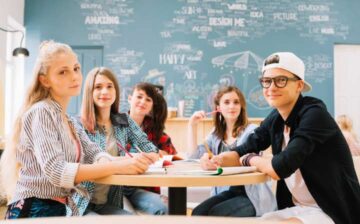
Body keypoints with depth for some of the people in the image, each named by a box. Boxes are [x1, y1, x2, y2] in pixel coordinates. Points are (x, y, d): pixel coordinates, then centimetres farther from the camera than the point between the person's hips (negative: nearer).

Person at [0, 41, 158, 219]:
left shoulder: (67, 120, 13)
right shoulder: (41, 112, -14)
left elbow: (93, 153, 1)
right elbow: (57, 171, -26)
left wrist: (132, 161, -18)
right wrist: (119, 167, -31)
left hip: (58, 210, 8)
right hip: (34, 213, -7)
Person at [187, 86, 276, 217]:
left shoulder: (251, 131, -6)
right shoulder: (216, 135, 12)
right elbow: (194, 156, 6)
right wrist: (192, 125, 3)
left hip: (251, 194, -5)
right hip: (226, 192, 5)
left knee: (216, 214, -28)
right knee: (198, 213, -22)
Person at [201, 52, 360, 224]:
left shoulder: (314, 115, -22)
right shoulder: (275, 118, 2)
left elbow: (279, 168, -30)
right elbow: (244, 151, 6)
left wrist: (249, 159, -9)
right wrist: (216, 160, -15)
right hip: (299, 209, 7)